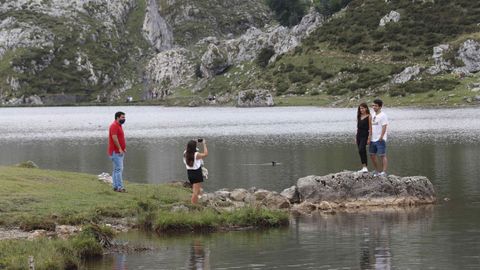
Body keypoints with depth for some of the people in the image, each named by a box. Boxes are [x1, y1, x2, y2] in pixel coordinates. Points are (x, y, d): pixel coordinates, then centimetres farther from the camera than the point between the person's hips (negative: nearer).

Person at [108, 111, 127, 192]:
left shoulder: (119, 126, 18)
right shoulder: (114, 126, -14)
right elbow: (114, 138, -22)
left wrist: (124, 148, 13)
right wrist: (119, 148, -22)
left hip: (119, 151, 10)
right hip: (116, 151, -10)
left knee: (117, 169, 11)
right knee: (119, 169, -12)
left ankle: (115, 186, 15)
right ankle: (120, 187, -14)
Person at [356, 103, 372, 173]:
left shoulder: (369, 117, -6)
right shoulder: (359, 116, 13)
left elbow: (370, 128, -9)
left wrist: (369, 138, -14)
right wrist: (356, 137, 16)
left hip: (365, 135, -7)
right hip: (359, 135, 7)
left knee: (361, 150, -21)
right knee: (362, 151, 8)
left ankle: (365, 167, -24)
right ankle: (364, 167, 13)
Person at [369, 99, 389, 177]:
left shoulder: (383, 115, -9)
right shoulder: (372, 115, 15)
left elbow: (384, 127, -15)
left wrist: (381, 137, -20)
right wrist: (369, 137, 14)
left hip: (380, 140, -8)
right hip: (373, 139, 8)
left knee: (382, 156, -6)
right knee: (372, 155, 10)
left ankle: (384, 172, -5)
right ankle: (377, 170, 22)